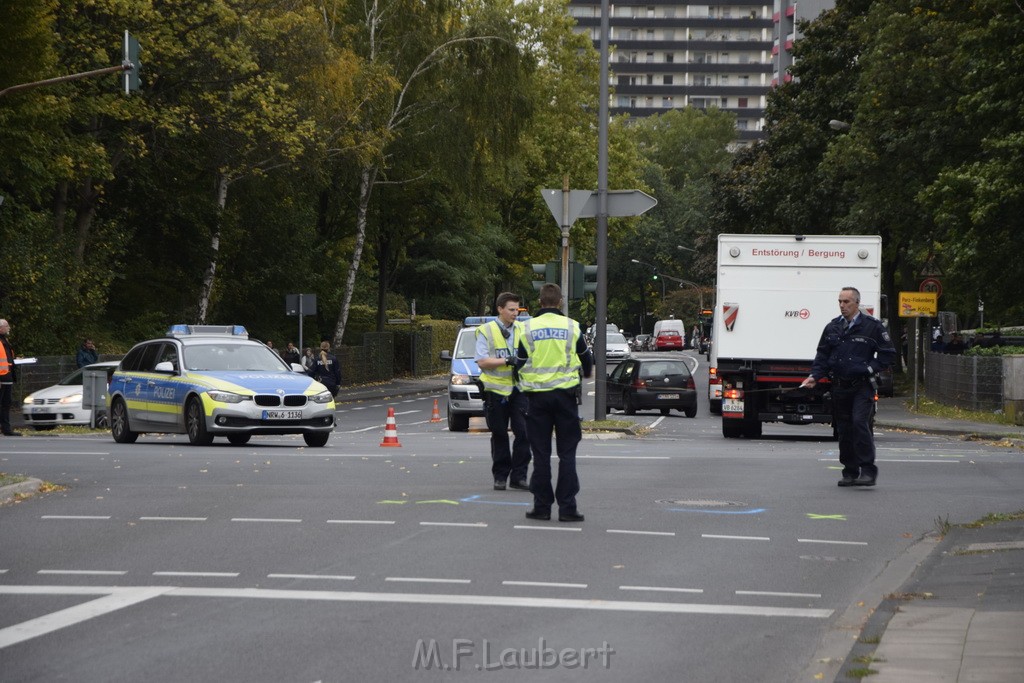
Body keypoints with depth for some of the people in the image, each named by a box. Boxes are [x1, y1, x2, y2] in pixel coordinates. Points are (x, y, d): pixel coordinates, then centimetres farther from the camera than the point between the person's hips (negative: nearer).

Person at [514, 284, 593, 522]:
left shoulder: (528, 328, -1)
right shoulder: (572, 327, -1)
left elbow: (519, 362, 4)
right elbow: (586, 359, 13)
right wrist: (585, 374, 36)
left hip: (537, 395, 0)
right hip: (565, 393, 0)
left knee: (541, 453, 6)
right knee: (567, 453, 3)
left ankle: (541, 506, 6)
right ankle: (567, 507, -1)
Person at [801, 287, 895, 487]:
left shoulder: (872, 326, -1)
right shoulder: (832, 328, 11)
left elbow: (888, 354, 2)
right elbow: (822, 356, 15)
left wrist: (870, 368, -9)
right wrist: (815, 376, -1)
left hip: (862, 386, -5)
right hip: (840, 387, 5)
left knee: (860, 423, -19)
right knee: (844, 429, 6)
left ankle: (868, 470, -15)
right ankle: (850, 472, 16)